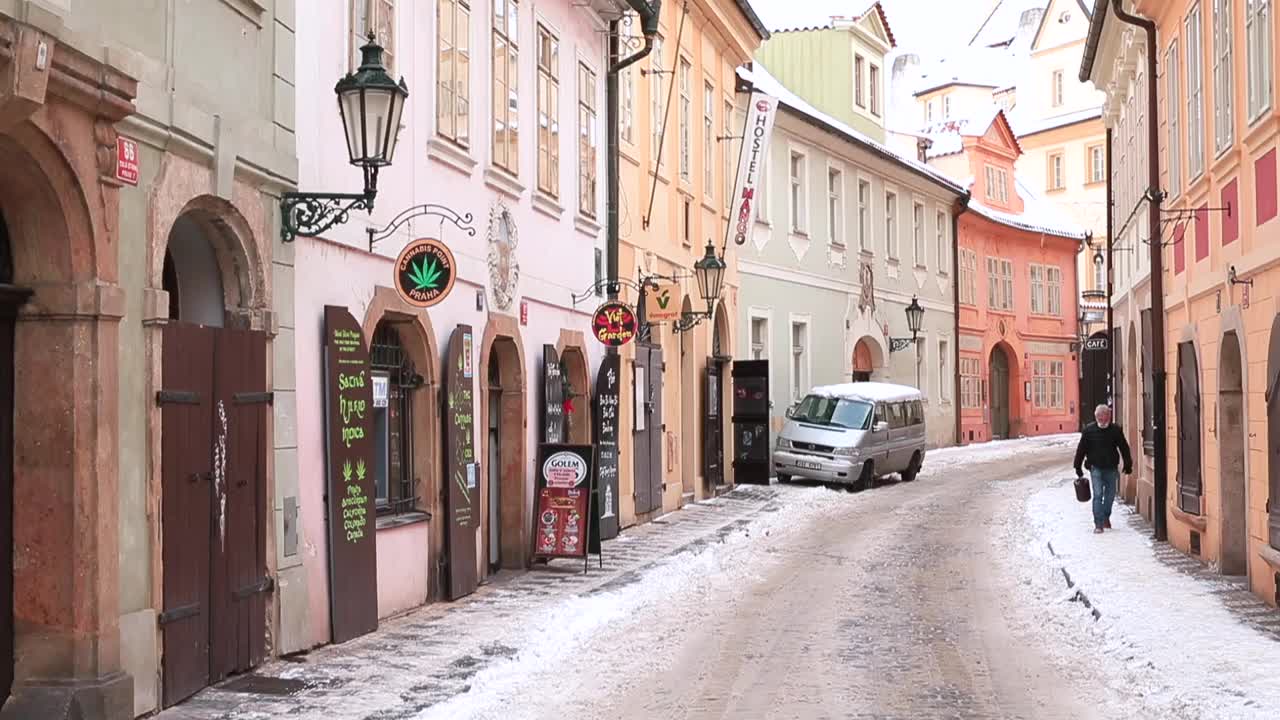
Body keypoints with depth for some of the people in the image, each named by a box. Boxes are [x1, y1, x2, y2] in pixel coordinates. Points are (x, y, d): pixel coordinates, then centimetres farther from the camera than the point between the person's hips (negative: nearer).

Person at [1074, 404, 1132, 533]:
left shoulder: (1116, 430, 0)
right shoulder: (1089, 430, -3)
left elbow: (1124, 448, 8)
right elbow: (1081, 449, 1)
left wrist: (1128, 464, 8)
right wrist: (1078, 467, 1)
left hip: (1111, 468, 2)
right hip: (1096, 468, -2)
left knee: (1110, 495, 11)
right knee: (1098, 495, -8)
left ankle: (1106, 517, 34)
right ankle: (1098, 524, -8)